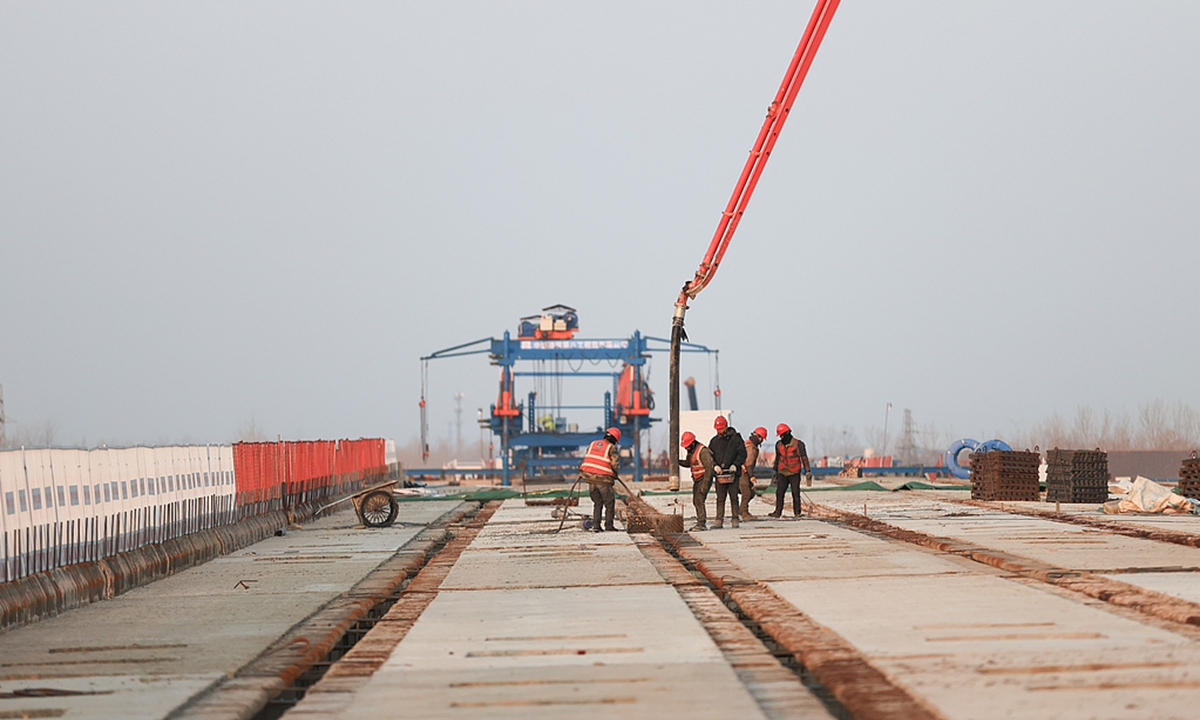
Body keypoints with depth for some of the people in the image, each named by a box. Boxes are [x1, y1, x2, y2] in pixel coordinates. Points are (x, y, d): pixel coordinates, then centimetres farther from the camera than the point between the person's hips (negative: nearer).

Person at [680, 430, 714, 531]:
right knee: (695, 502, 9)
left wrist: (705, 484, -25)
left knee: (699, 501, -15)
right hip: (696, 479, 9)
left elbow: (709, 468, -23)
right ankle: (700, 523, 15)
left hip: (704, 478, -9)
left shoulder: (703, 451, -21)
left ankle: (702, 524, -13)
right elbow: (688, 463, 22)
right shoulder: (690, 451, 7)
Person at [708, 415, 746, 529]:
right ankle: (719, 519, 2)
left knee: (733, 497, 1)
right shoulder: (714, 441, 10)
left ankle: (735, 519, 7)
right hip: (719, 473, 2)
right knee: (720, 498, 1)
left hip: (732, 473, -2)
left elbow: (742, 454, 1)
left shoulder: (736, 439, 1)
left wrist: (735, 465, -12)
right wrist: (715, 465, -7)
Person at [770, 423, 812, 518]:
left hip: (794, 473, -4)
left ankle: (797, 512, 6)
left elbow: (804, 458, -7)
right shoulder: (779, 445, 6)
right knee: (779, 493, 0)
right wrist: (775, 471, 23)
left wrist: (808, 471, -11)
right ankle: (778, 512, 5)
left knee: (795, 493, -2)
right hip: (782, 473, 4)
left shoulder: (798, 444, -9)